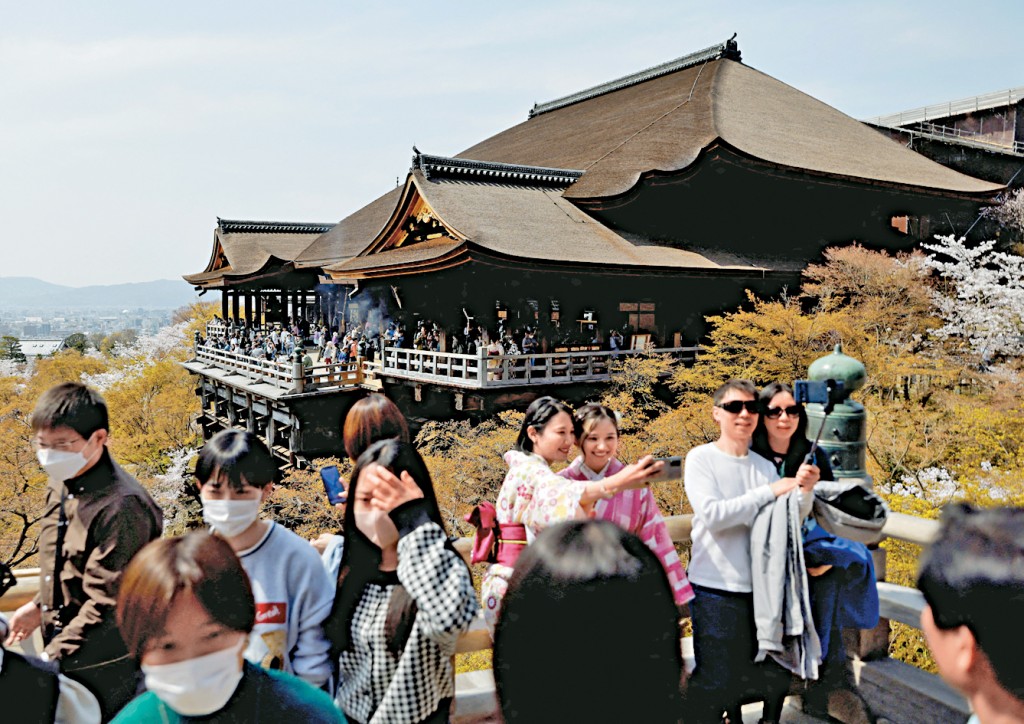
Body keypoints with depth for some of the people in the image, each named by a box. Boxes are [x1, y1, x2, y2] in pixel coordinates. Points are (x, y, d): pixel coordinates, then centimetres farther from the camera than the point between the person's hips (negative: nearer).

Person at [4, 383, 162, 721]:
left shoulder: (122, 507, -27)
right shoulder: (61, 484, 2)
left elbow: (106, 604, -24)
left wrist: (51, 658, -21)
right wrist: (41, 605, 19)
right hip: (62, 647, 8)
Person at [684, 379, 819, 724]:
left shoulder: (765, 465, 8)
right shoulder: (701, 459, -7)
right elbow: (712, 515, -20)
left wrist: (803, 491, -12)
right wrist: (770, 491, -17)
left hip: (762, 587, 5)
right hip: (715, 590, -5)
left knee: (774, 680, 15)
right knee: (715, 683, 0)